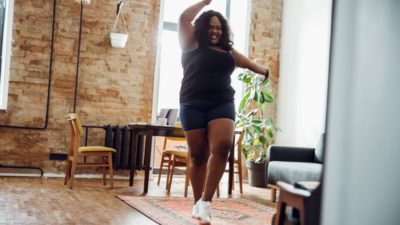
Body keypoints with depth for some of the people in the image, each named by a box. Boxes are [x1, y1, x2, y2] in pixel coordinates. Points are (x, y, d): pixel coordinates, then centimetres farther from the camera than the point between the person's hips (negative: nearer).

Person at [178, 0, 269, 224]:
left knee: (222, 147, -21)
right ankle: (197, 203, 14)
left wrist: (264, 70, 53)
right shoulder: (192, 44, 8)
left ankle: (207, 200, -16)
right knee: (198, 155, 0)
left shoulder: (228, 51, 20)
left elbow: (248, 62, 38)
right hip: (193, 105, -2)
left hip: (222, 105, 3)